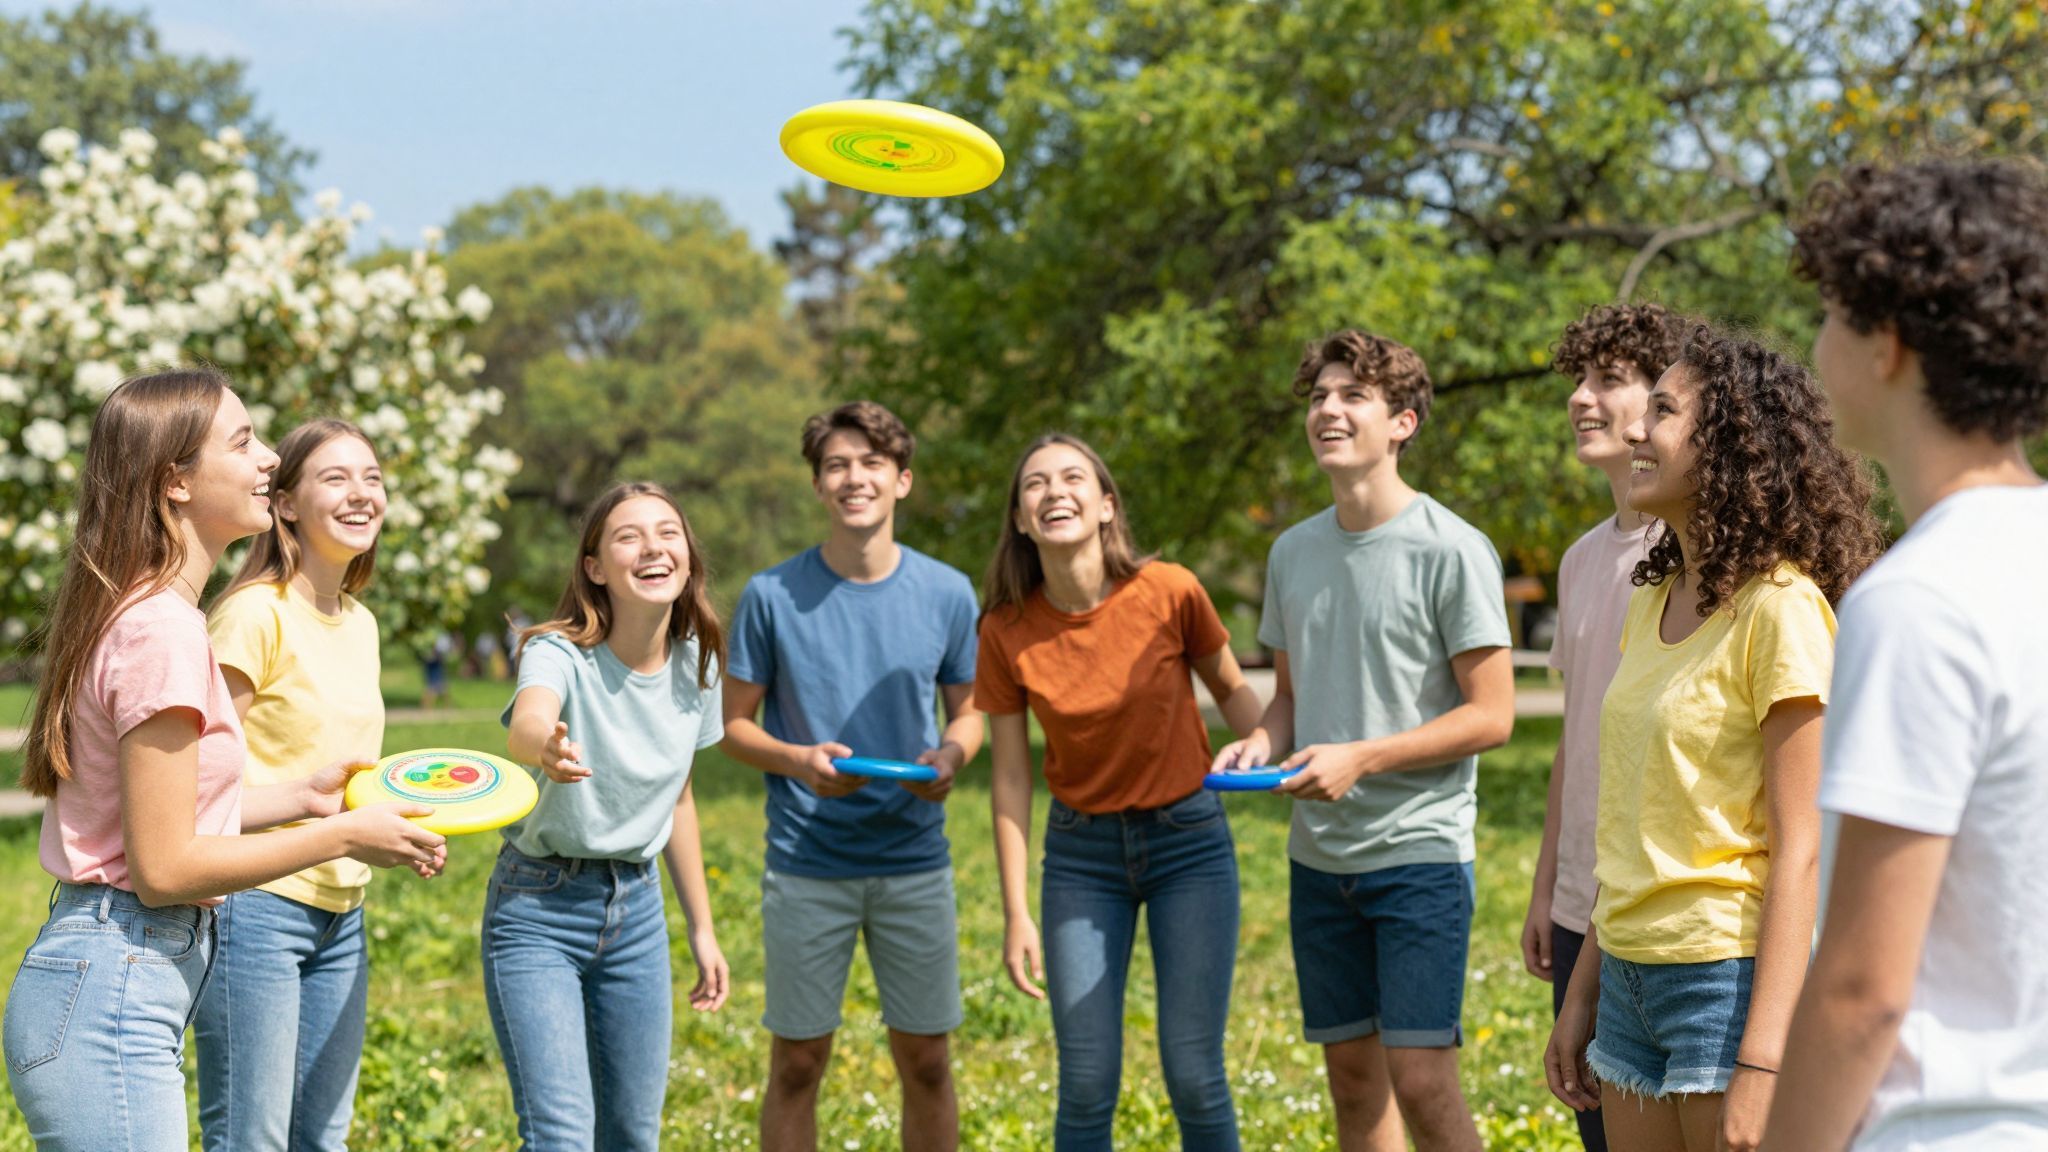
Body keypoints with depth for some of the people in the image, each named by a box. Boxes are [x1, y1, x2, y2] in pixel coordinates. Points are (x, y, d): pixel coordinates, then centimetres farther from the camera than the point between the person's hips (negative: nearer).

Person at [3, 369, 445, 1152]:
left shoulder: (139, 610, 12)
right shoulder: (162, 628, -18)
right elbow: (164, 868, -19)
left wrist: (302, 795, 12)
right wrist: (344, 836, -11)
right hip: (112, 995, -10)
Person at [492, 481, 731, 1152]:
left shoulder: (697, 665, -2)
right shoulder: (561, 654, -19)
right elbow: (527, 722, -44)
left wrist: (702, 930, 14)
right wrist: (546, 748, -68)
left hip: (637, 908, 6)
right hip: (538, 910, -5)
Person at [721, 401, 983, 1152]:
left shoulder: (947, 595, 0)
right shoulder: (772, 596, -5)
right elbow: (734, 724, 1)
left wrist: (950, 757, -12)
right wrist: (798, 760, -19)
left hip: (916, 863, 2)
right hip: (806, 866, -2)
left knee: (926, 1062, 8)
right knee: (796, 1064, 5)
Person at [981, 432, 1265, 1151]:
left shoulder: (1169, 592, -13)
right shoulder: (1006, 630, -9)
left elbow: (1231, 688, 5)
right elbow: (1011, 778, -3)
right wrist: (1016, 914, -4)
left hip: (1189, 840, -1)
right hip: (1081, 852, 1)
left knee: (1193, 1074, -2)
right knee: (1086, 1086, 1)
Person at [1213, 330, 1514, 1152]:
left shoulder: (1451, 551, -9)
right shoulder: (1293, 552, 10)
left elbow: (1491, 716, -11)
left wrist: (1360, 758, -19)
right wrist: (1261, 740, -3)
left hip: (1420, 849, -6)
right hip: (1319, 855, 6)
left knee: (1421, 1081, -11)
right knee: (1353, 1077, 11)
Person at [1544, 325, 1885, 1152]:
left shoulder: (1780, 608, -13)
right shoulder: (1654, 602, 11)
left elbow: (1799, 847, -16)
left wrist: (1762, 1063, -20)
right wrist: (1582, 994, 16)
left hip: (1731, 977, -7)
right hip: (1632, 979, 7)